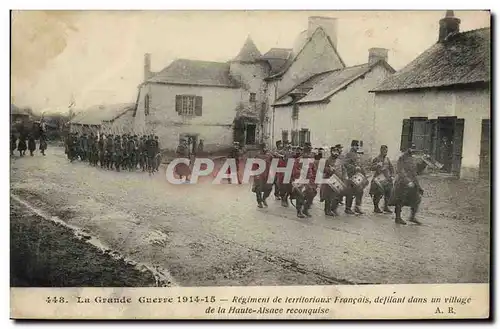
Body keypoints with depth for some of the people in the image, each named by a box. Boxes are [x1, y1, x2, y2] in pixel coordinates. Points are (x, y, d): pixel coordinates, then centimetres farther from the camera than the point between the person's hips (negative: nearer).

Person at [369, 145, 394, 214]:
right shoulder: (376, 159, -4)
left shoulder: (387, 159, 14)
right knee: (378, 194, -6)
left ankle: (386, 207, 18)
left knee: (388, 193, 5)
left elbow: (391, 167, 22)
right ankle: (376, 207, 7)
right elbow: (372, 168, -11)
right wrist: (377, 165, -28)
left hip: (386, 179, 6)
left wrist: (392, 175, 9)